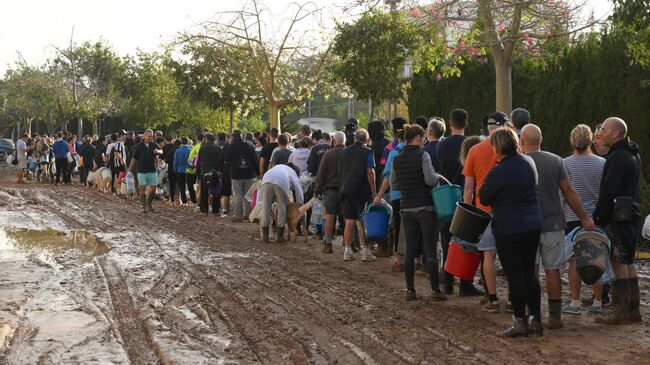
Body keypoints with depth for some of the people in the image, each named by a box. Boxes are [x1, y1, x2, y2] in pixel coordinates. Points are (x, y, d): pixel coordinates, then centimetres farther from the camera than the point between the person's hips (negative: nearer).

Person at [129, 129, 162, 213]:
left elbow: (161, 151, -8)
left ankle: (149, 204, 23)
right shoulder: (139, 146, 1)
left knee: (153, 189, 2)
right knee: (143, 188, -4)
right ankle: (144, 206, 3)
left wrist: (158, 151, -31)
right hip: (142, 171, -2)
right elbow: (134, 158, 5)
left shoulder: (154, 145, 6)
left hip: (152, 171, 2)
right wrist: (130, 169, 3)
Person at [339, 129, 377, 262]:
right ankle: (365, 251, 0)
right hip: (362, 191, -4)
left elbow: (340, 170, 16)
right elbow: (370, 173, -12)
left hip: (346, 190, 4)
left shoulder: (345, 151, 10)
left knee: (349, 222, 6)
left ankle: (347, 251, 6)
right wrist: (373, 192, -9)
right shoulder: (367, 152, -6)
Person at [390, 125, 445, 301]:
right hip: (425, 207, -5)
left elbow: (393, 185, 11)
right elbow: (430, 179, -19)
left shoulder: (397, 159, 6)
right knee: (430, 249, -1)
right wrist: (437, 177, 2)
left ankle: (410, 290, 9)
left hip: (407, 208, 5)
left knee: (410, 249, 9)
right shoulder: (422, 155, -11)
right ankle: (435, 290, 1)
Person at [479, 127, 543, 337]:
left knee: (514, 276, 0)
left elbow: (483, 198, -5)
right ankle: (536, 319, 15)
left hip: (508, 231, -7)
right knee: (529, 273, 13)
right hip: (533, 226, 7)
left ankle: (520, 322, 5)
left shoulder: (498, 172, -17)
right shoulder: (529, 163, 5)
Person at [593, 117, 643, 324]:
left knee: (619, 263, -7)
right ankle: (633, 311, 16)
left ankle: (621, 312, -6)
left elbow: (609, 191, -20)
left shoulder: (618, 157, -15)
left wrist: (597, 217, -14)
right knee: (628, 262, 13)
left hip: (617, 217, -10)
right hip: (631, 216, 10)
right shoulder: (633, 155, 17)